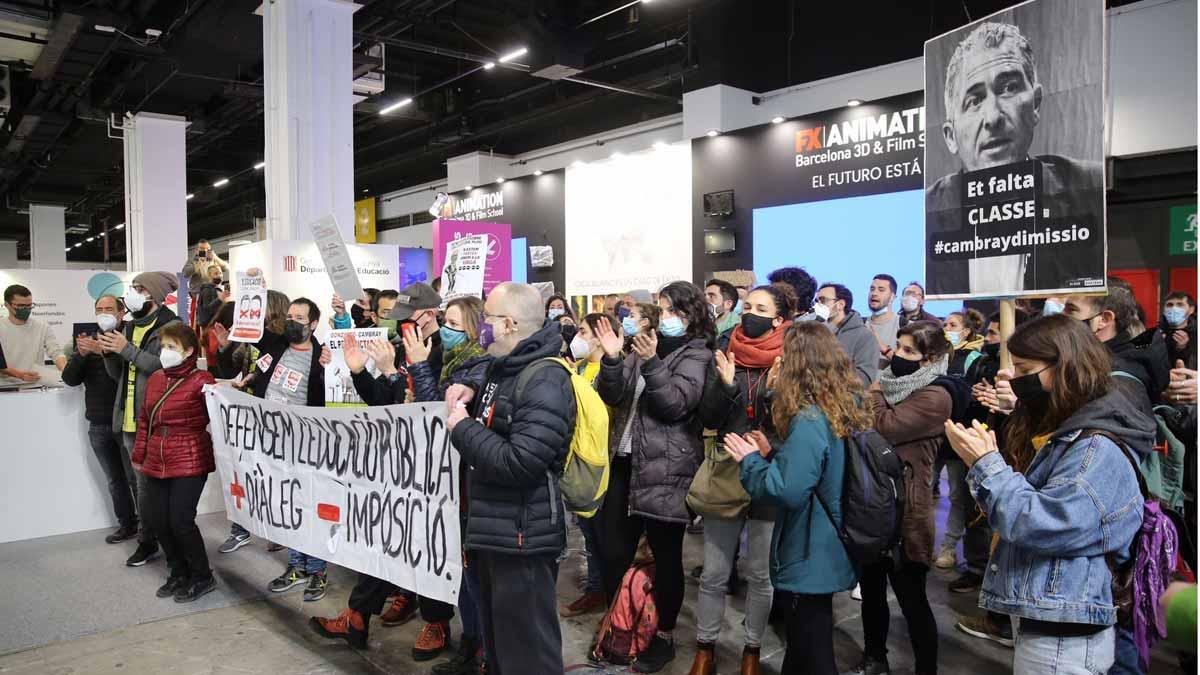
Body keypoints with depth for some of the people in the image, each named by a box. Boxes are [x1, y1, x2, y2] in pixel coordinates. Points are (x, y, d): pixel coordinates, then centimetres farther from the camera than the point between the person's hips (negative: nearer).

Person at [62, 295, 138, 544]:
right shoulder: (85, 340, 11)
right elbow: (70, 379, 1)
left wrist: (104, 350, -32)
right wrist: (81, 354, -15)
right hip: (98, 424, 5)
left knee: (137, 478, -2)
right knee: (115, 480, 14)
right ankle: (127, 525, 25)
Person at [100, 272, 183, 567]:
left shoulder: (170, 326, -7)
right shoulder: (128, 327, 16)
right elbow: (118, 374, 19)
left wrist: (127, 349, -19)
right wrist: (109, 353, 1)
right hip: (131, 420, 7)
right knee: (141, 482, 14)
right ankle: (147, 541, 24)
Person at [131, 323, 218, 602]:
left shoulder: (200, 380, -10)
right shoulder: (155, 379, 10)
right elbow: (144, 420, 17)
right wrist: (139, 455, 19)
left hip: (189, 463, -7)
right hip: (157, 463, 7)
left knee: (180, 520, -6)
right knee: (154, 517, 9)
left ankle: (202, 577, 16)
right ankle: (179, 572, 30)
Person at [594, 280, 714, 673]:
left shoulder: (695, 355, -2)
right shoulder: (649, 344, 16)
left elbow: (677, 404, -16)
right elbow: (612, 397, 7)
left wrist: (651, 363, -25)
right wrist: (612, 360, -9)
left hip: (665, 469, -6)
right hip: (625, 461, 6)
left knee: (665, 554, 5)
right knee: (614, 550, 8)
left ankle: (665, 636, 21)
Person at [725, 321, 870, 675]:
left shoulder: (809, 421, -26)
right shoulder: (850, 408, 3)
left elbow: (786, 491, -30)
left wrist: (751, 460, -14)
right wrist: (772, 454, 4)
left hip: (809, 559, -9)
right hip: (829, 551, 9)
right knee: (806, 644, 25)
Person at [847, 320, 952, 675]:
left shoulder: (934, 397, -16)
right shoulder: (892, 385, 12)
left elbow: (885, 428, -24)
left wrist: (876, 394, -8)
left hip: (903, 511, -8)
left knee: (911, 598, 5)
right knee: (870, 587, 20)